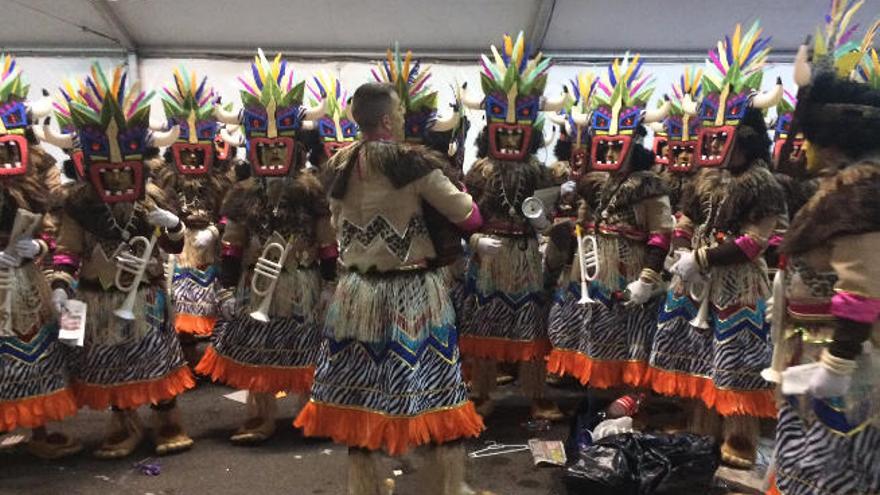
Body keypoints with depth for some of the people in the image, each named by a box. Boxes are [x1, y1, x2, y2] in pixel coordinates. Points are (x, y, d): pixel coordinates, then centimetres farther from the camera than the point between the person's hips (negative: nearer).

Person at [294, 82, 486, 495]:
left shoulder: (340, 166, 4)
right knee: (437, 398, 6)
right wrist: (462, 195, 12)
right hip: (412, 295, -5)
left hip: (357, 293, 5)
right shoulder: (412, 163, -12)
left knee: (359, 400, 12)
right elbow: (470, 218, -8)